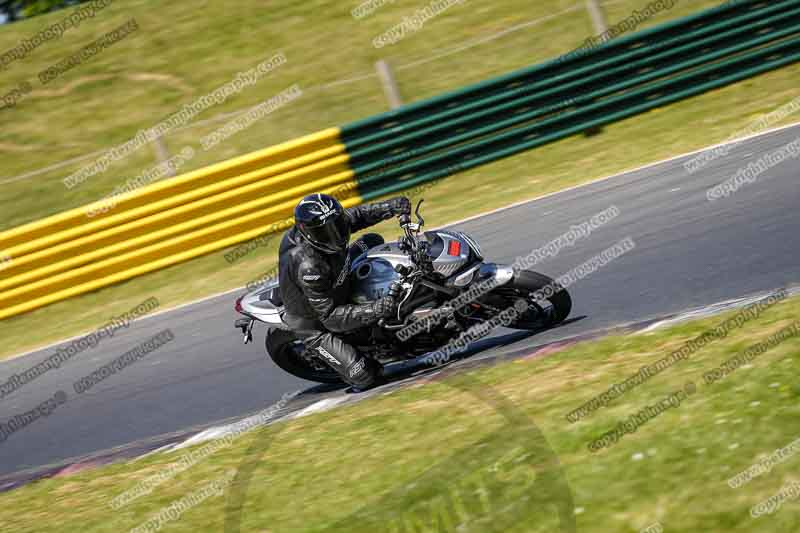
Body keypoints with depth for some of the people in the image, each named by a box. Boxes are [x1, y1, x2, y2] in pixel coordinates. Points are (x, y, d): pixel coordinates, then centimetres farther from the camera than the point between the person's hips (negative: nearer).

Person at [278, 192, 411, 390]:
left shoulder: (325, 224, -20)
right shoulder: (308, 266, -42)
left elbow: (356, 215, -1)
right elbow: (330, 317, -35)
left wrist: (390, 207, -17)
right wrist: (375, 310, -44)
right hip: (315, 325, -8)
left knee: (373, 241, 10)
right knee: (365, 377, -18)